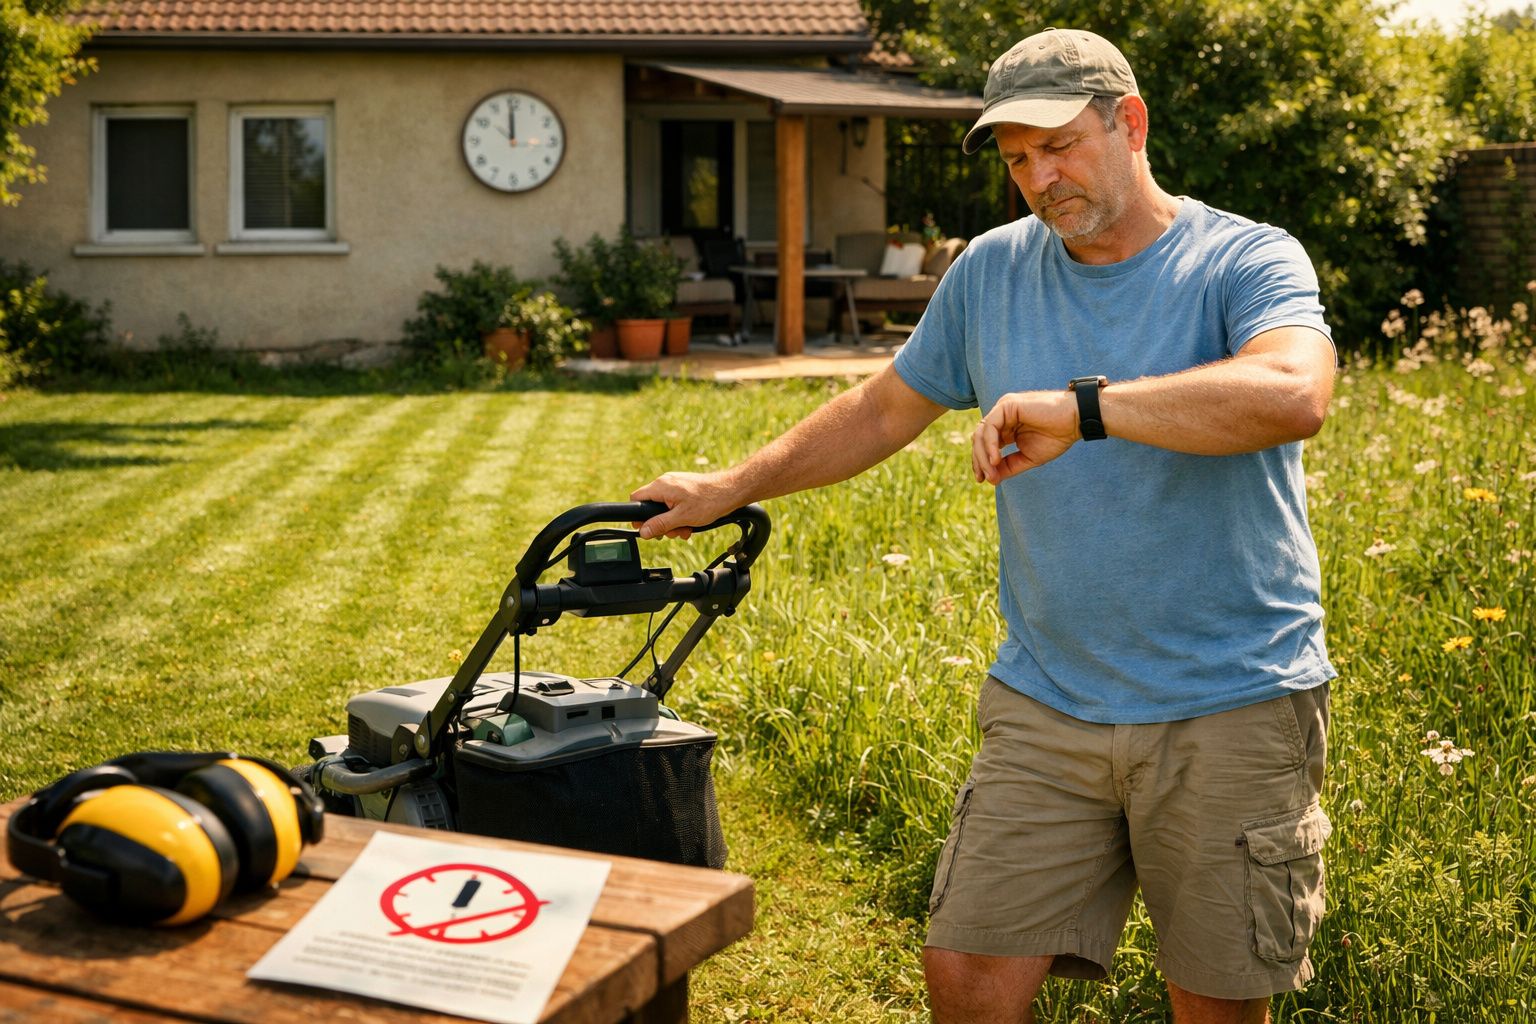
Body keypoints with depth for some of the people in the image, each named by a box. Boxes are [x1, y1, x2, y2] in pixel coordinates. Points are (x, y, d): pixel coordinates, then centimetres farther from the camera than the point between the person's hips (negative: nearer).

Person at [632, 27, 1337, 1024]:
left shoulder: (1249, 260, -7)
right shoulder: (992, 271, 7)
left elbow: (1295, 394, -28)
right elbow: (883, 412, 20)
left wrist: (1084, 406, -34)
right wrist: (731, 488, 21)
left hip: (1232, 707, -3)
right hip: (1046, 703, 4)